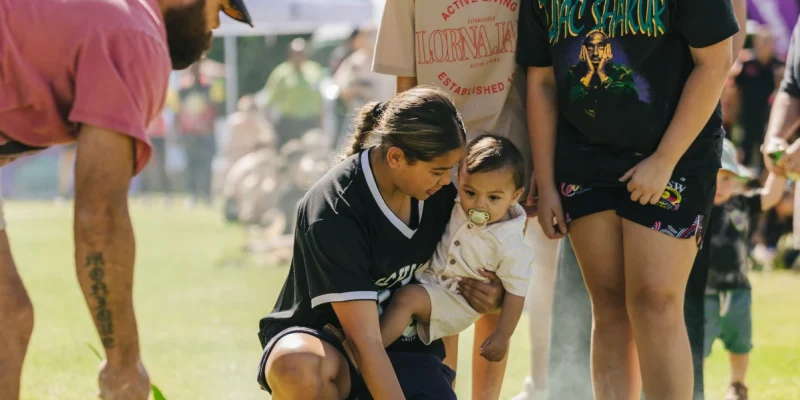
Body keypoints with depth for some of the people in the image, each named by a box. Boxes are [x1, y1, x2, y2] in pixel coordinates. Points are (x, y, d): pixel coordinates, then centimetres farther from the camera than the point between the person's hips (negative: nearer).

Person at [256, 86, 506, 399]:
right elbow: (365, 342, -28)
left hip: (403, 347, 5)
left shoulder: (438, 191, -6)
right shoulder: (333, 211, -25)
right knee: (298, 367, -43)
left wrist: (491, 294, -7)